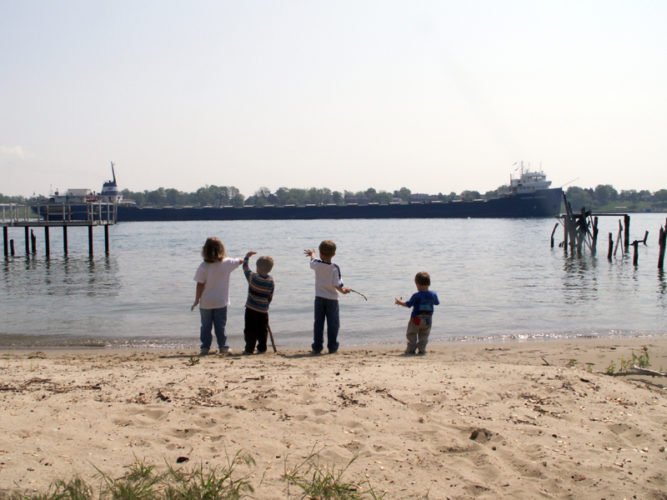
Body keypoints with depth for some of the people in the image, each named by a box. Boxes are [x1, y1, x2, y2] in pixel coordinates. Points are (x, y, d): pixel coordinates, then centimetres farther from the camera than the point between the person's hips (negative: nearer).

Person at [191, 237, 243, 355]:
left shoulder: (203, 267, -13)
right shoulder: (226, 263, -8)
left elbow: (200, 285, -12)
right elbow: (240, 261, 10)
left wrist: (196, 300, -3)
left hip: (206, 302, -1)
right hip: (221, 301, 1)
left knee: (206, 325, 9)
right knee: (220, 325, 9)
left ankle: (205, 347, 10)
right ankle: (223, 346, 12)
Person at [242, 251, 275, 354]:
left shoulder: (252, 277, -11)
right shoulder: (271, 282, -3)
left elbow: (245, 268, 6)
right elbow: (270, 297, 4)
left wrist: (247, 257, 19)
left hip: (251, 309, -3)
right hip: (264, 311, 3)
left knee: (250, 330, 3)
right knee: (262, 331, 11)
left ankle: (249, 349, 4)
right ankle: (262, 348, 14)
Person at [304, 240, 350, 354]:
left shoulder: (316, 264, -7)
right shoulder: (335, 268, -15)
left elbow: (312, 260, 19)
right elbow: (337, 285, -18)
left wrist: (312, 253, 40)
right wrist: (343, 290, 3)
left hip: (319, 297, 3)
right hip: (332, 299, -2)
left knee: (318, 323, 8)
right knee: (333, 323, 7)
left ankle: (317, 347, 8)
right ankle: (332, 347, 8)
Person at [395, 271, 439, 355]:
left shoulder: (416, 296, -19)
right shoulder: (433, 295, -3)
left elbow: (408, 304, -14)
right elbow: (437, 303, 15)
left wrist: (400, 302, 4)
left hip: (416, 320, -4)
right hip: (428, 320, 4)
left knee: (411, 335, 11)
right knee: (423, 336, 15)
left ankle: (411, 349, 13)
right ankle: (421, 349, 8)